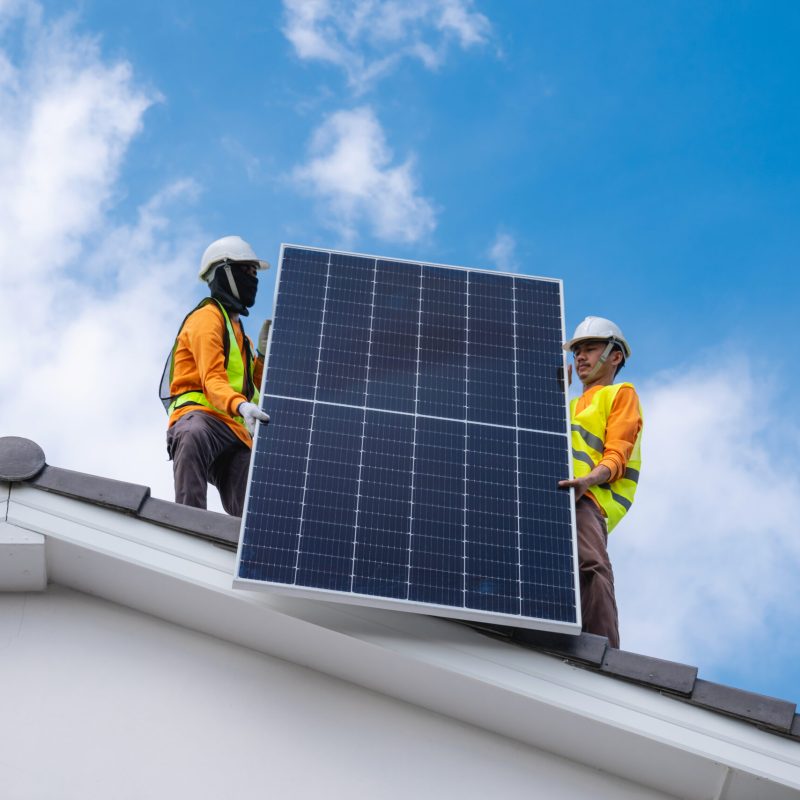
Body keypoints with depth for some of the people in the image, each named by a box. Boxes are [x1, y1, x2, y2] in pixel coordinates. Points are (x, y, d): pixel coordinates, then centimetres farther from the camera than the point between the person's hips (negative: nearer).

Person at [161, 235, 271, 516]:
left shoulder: (237, 330, 34)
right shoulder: (207, 318, 4)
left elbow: (253, 389, 30)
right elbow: (212, 380, -13)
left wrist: (263, 354, 14)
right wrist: (241, 406, -33)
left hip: (236, 433, 9)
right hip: (201, 415, -9)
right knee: (194, 436, -46)